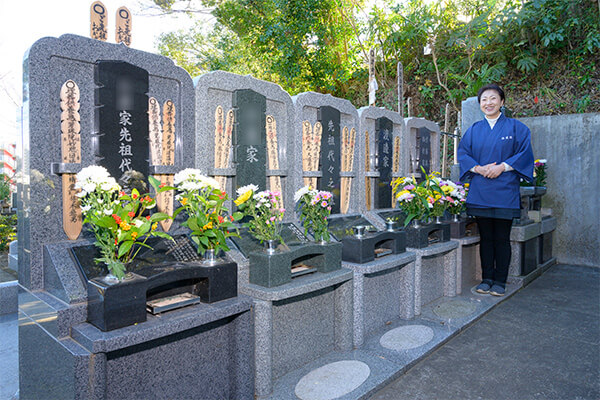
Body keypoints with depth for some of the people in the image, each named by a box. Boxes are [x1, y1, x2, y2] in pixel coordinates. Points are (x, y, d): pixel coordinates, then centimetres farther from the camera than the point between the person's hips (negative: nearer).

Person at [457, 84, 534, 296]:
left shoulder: (515, 127, 5)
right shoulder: (474, 129, 12)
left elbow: (525, 153, -1)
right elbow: (463, 153, 8)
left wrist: (503, 167, -14)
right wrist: (478, 168, -9)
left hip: (504, 192, -2)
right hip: (480, 192, 2)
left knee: (501, 238, 1)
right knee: (485, 237, 7)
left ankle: (500, 281, 12)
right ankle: (486, 279, 17)